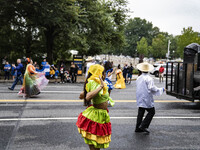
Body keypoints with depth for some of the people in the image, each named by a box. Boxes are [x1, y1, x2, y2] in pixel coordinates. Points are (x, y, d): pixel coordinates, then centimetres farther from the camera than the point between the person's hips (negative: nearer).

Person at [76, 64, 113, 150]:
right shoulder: (97, 85, -23)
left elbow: (81, 96, 11)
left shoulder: (91, 83, 4)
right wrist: (101, 86, -37)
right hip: (98, 116, -9)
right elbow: (88, 97, -42)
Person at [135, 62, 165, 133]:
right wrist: (161, 90, -3)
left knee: (140, 113, 12)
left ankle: (138, 128, 14)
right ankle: (143, 126, -2)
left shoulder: (138, 78, 7)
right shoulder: (149, 78, -14)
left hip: (139, 99, 7)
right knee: (151, 112, 5)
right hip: (147, 99, -7)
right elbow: (152, 88, -17)